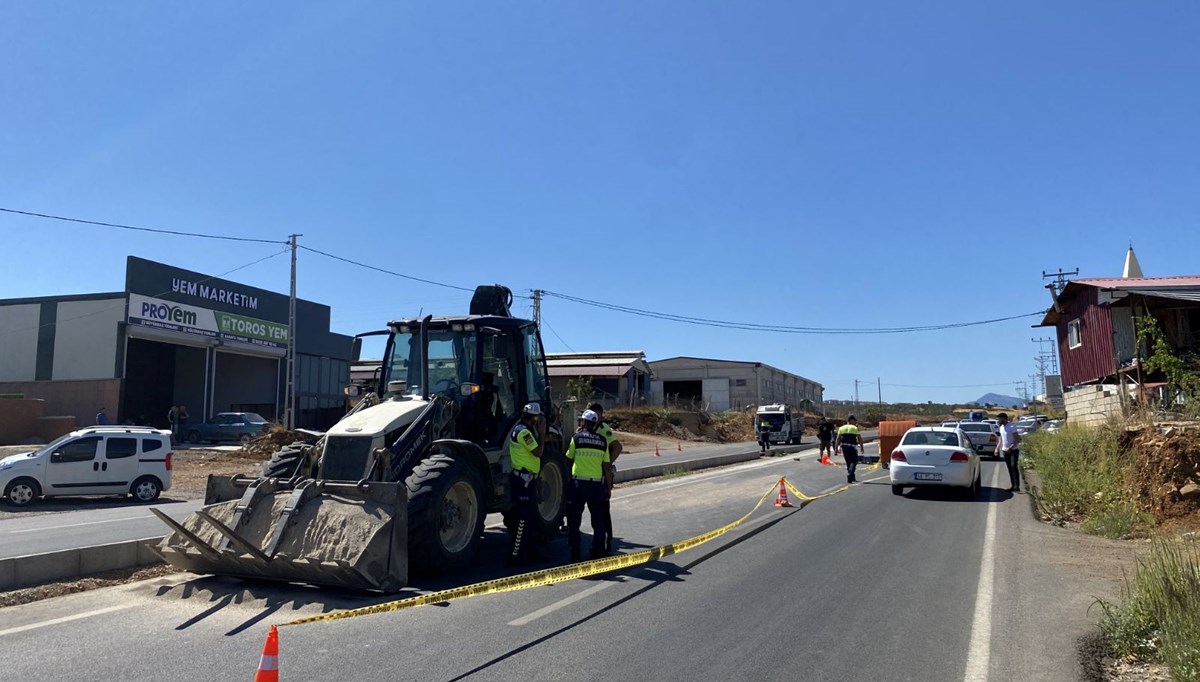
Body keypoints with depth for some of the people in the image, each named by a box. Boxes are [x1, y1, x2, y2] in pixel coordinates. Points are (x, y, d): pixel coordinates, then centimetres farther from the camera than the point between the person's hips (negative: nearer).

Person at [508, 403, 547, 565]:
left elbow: (536, 446, 18)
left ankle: (531, 552, 25)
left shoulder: (525, 429, 15)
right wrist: (541, 433, -10)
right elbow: (538, 452, -18)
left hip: (528, 478, 11)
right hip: (523, 478, -11)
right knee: (523, 518, -8)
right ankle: (516, 556, -4)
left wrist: (542, 436, 7)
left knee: (531, 517, 16)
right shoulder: (523, 431, -18)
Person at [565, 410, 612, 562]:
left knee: (574, 519, 6)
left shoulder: (577, 437, -3)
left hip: (579, 482, -3)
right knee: (598, 519, 13)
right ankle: (598, 552, 15)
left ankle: (574, 554, 6)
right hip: (597, 483, 3)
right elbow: (607, 466, 6)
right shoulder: (602, 441, 5)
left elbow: (569, 458, 10)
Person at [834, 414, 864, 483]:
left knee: (848, 462, 17)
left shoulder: (841, 428, 11)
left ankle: (852, 478, 26)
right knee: (853, 462, -2)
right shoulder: (855, 428, -1)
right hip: (852, 447, -5)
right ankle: (849, 476, -19)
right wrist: (861, 447, 5)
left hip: (844, 447, 5)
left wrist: (836, 448, 6)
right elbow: (859, 439, -4)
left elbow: (838, 439, 6)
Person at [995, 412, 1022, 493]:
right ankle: (1013, 485, 11)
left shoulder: (1012, 427, -14)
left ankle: (1017, 486, -18)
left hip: (1013, 450, -8)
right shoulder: (1001, 427, 11)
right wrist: (997, 448, 12)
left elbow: (1017, 440, -17)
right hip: (1005, 450, 8)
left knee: (1014, 467, -15)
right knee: (1009, 468, 8)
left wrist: (1010, 448, -25)